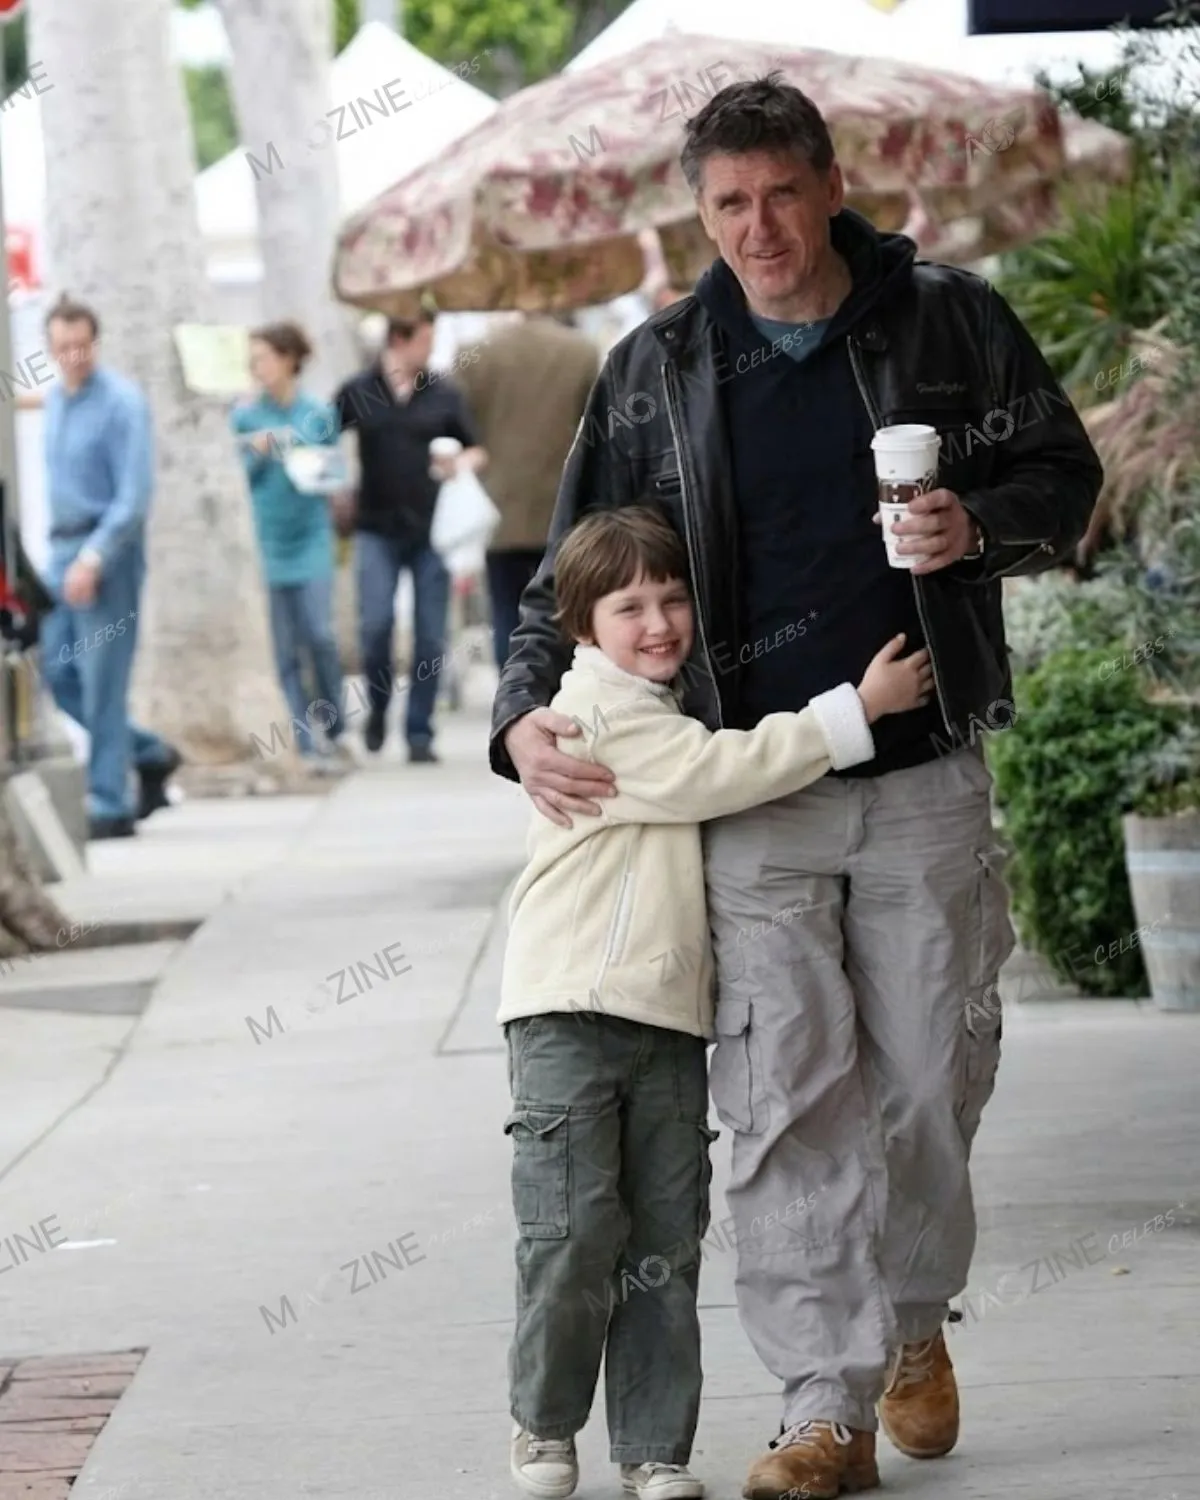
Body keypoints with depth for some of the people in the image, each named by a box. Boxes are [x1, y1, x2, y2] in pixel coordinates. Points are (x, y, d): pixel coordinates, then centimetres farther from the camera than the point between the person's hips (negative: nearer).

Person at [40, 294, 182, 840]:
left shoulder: (122, 402, -13)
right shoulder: (56, 400, 11)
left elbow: (135, 496, -17)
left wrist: (93, 559, -23)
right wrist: (62, 551, 12)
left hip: (108, 549, -8)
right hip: (64, 548, 8)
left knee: (102, 682, -5)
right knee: (59, 673, 9)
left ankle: (109, 807, 2)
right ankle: (150, 755, 25)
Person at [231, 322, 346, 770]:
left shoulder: (319, 414, 5)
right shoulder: (244, 417, 3)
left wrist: (317, 467, -9)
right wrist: (255, 455, -13)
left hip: (309, 535, 0)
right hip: (263, 541, 0)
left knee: (319, 635, -10)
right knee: (283, 650, 0)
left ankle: (334, 730, 12)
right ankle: (306, 745, 4)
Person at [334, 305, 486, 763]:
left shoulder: (442, 395, 7)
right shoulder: (357, 393, 3)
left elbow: (478, 451, 12)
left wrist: (462, 463, -9)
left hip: (431, 529, 2)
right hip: (378, 530, -2)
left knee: (430, 636, 0)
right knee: (376, 622, -13)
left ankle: (419, 731, 9)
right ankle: (378, 708, 12)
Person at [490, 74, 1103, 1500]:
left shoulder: (949, 320, 1)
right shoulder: (656, 370, 4)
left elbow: (1061, 474, 11)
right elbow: (578, 572, 8)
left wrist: (978, 527, -11)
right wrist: (529, 714, -8)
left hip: (922, 782, 0)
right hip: (750, 800, 0)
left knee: (930, 1076, 8)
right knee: (788, 1101, -5)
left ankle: (914, 1315, 33)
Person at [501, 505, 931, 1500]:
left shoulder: (671, 710, 20)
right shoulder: (599, 711, -9)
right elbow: (719, 773, -17)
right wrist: (857, 709, -14)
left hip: (671, 1016, 8)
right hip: (571, 1013, -8)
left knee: (666, 1240, 4)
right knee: (574, 1230, -8)